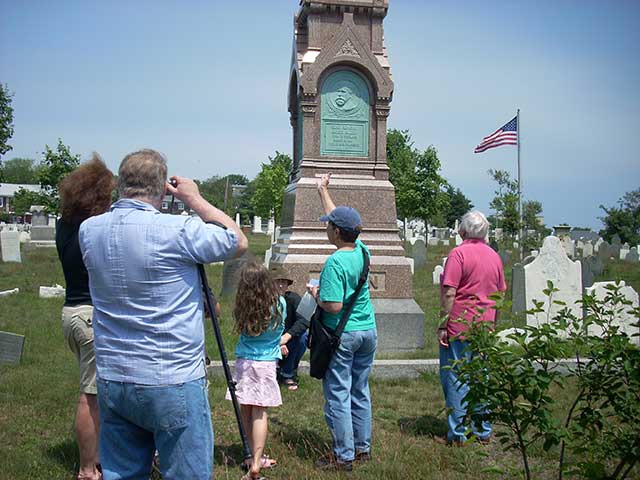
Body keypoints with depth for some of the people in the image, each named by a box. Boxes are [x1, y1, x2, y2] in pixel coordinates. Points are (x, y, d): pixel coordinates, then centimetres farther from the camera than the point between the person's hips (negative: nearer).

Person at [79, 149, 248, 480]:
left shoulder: (89, 230, -1)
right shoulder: (177, 230, -18)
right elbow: (239, 243, -2)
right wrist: (195, 199, 4)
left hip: (111, 382, 6)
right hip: (173, 384, -6)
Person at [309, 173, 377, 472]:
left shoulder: (335, 262, -20)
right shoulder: (362, 250, 2)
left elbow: (333, 306, -24)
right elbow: (339, 217, 17)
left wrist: (316, 294, -5)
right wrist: (323, 191, 27)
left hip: (342, 336, -7)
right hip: (368, 332, 7)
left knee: (338, 396, 3)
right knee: (360, 393, 17)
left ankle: (344, 456, 10)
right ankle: (363, 448, 27)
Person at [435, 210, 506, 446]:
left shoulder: (459, 253, -11)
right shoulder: (494, 256, 11)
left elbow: (449, 294, -17)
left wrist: (443, 325, -12)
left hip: (459, 327, -7)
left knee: (456, 380, 1)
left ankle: (458, 434, 5)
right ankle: (483, 432, 20)